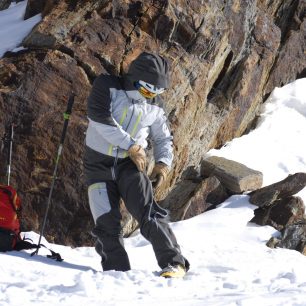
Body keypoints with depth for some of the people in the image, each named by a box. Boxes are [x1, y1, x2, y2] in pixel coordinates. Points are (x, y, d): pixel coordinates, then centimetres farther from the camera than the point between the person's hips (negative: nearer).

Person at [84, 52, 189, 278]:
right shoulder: (107, 86, -7)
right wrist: (131, 145, -22)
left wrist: (164, 163, -4)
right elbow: (98, 116, -21)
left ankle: (174, 263, -15)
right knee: (106, 223, -9)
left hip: (131, 165, 1)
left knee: (148, 214, -17)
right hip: (99, 164, -1)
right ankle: (118, 271, -1)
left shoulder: (154, 107, 5)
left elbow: (163, 138, 18)